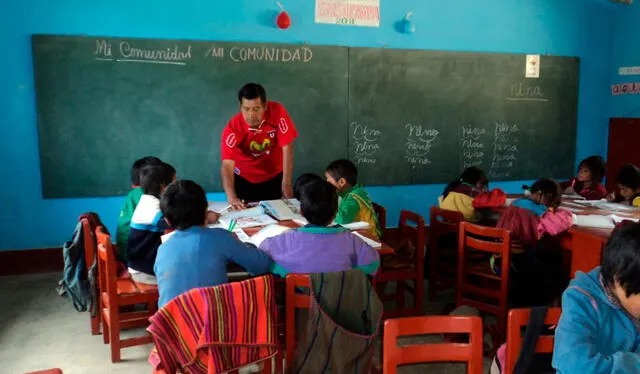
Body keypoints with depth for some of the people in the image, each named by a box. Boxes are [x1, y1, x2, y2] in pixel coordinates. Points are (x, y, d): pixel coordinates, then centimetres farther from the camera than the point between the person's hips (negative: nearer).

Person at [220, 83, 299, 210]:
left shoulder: (277, 112, -25)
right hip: (245, 179, -1)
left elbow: (287, 147, -21)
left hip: (274, 176, 1)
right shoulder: (233, 127, -27)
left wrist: (286, 183, -25)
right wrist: (231, 197, -50)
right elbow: (227, 165, -35)